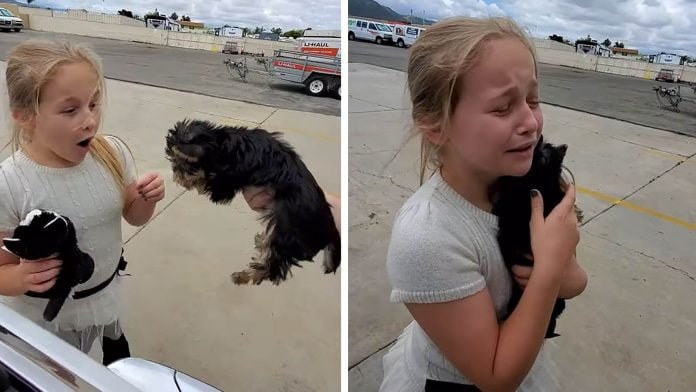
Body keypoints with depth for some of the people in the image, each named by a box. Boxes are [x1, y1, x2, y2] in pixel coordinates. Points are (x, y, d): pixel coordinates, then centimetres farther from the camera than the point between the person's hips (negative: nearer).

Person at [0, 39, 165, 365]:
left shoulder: (112, 152, -15)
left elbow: (134, 217, 0)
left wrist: (147, 200, -21)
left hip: (107, 297, 4)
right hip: (44, 319, -3)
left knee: (118, 358, 29)